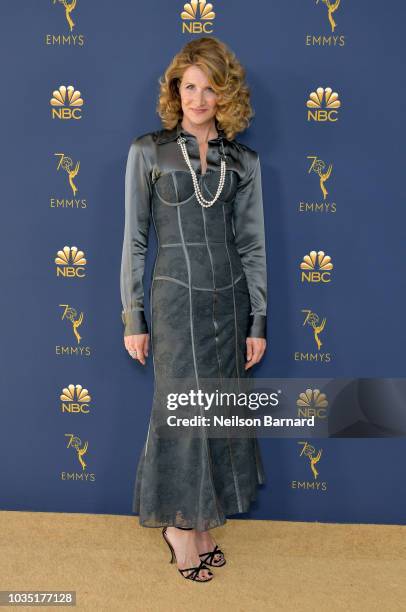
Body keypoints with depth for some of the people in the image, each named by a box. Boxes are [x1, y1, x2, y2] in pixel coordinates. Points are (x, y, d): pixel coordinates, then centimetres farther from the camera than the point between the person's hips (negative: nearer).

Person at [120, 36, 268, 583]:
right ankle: (180, 523, 25)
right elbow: (134, 239, -1)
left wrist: (258, 321, 3)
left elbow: (252, 244, 6)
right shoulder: (148, 151, 0)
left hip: (231, 298, 4)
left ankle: (200, 518, 29)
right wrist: (133, 317, -3)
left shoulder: (243, 160, 7)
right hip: (177, 298, -3)